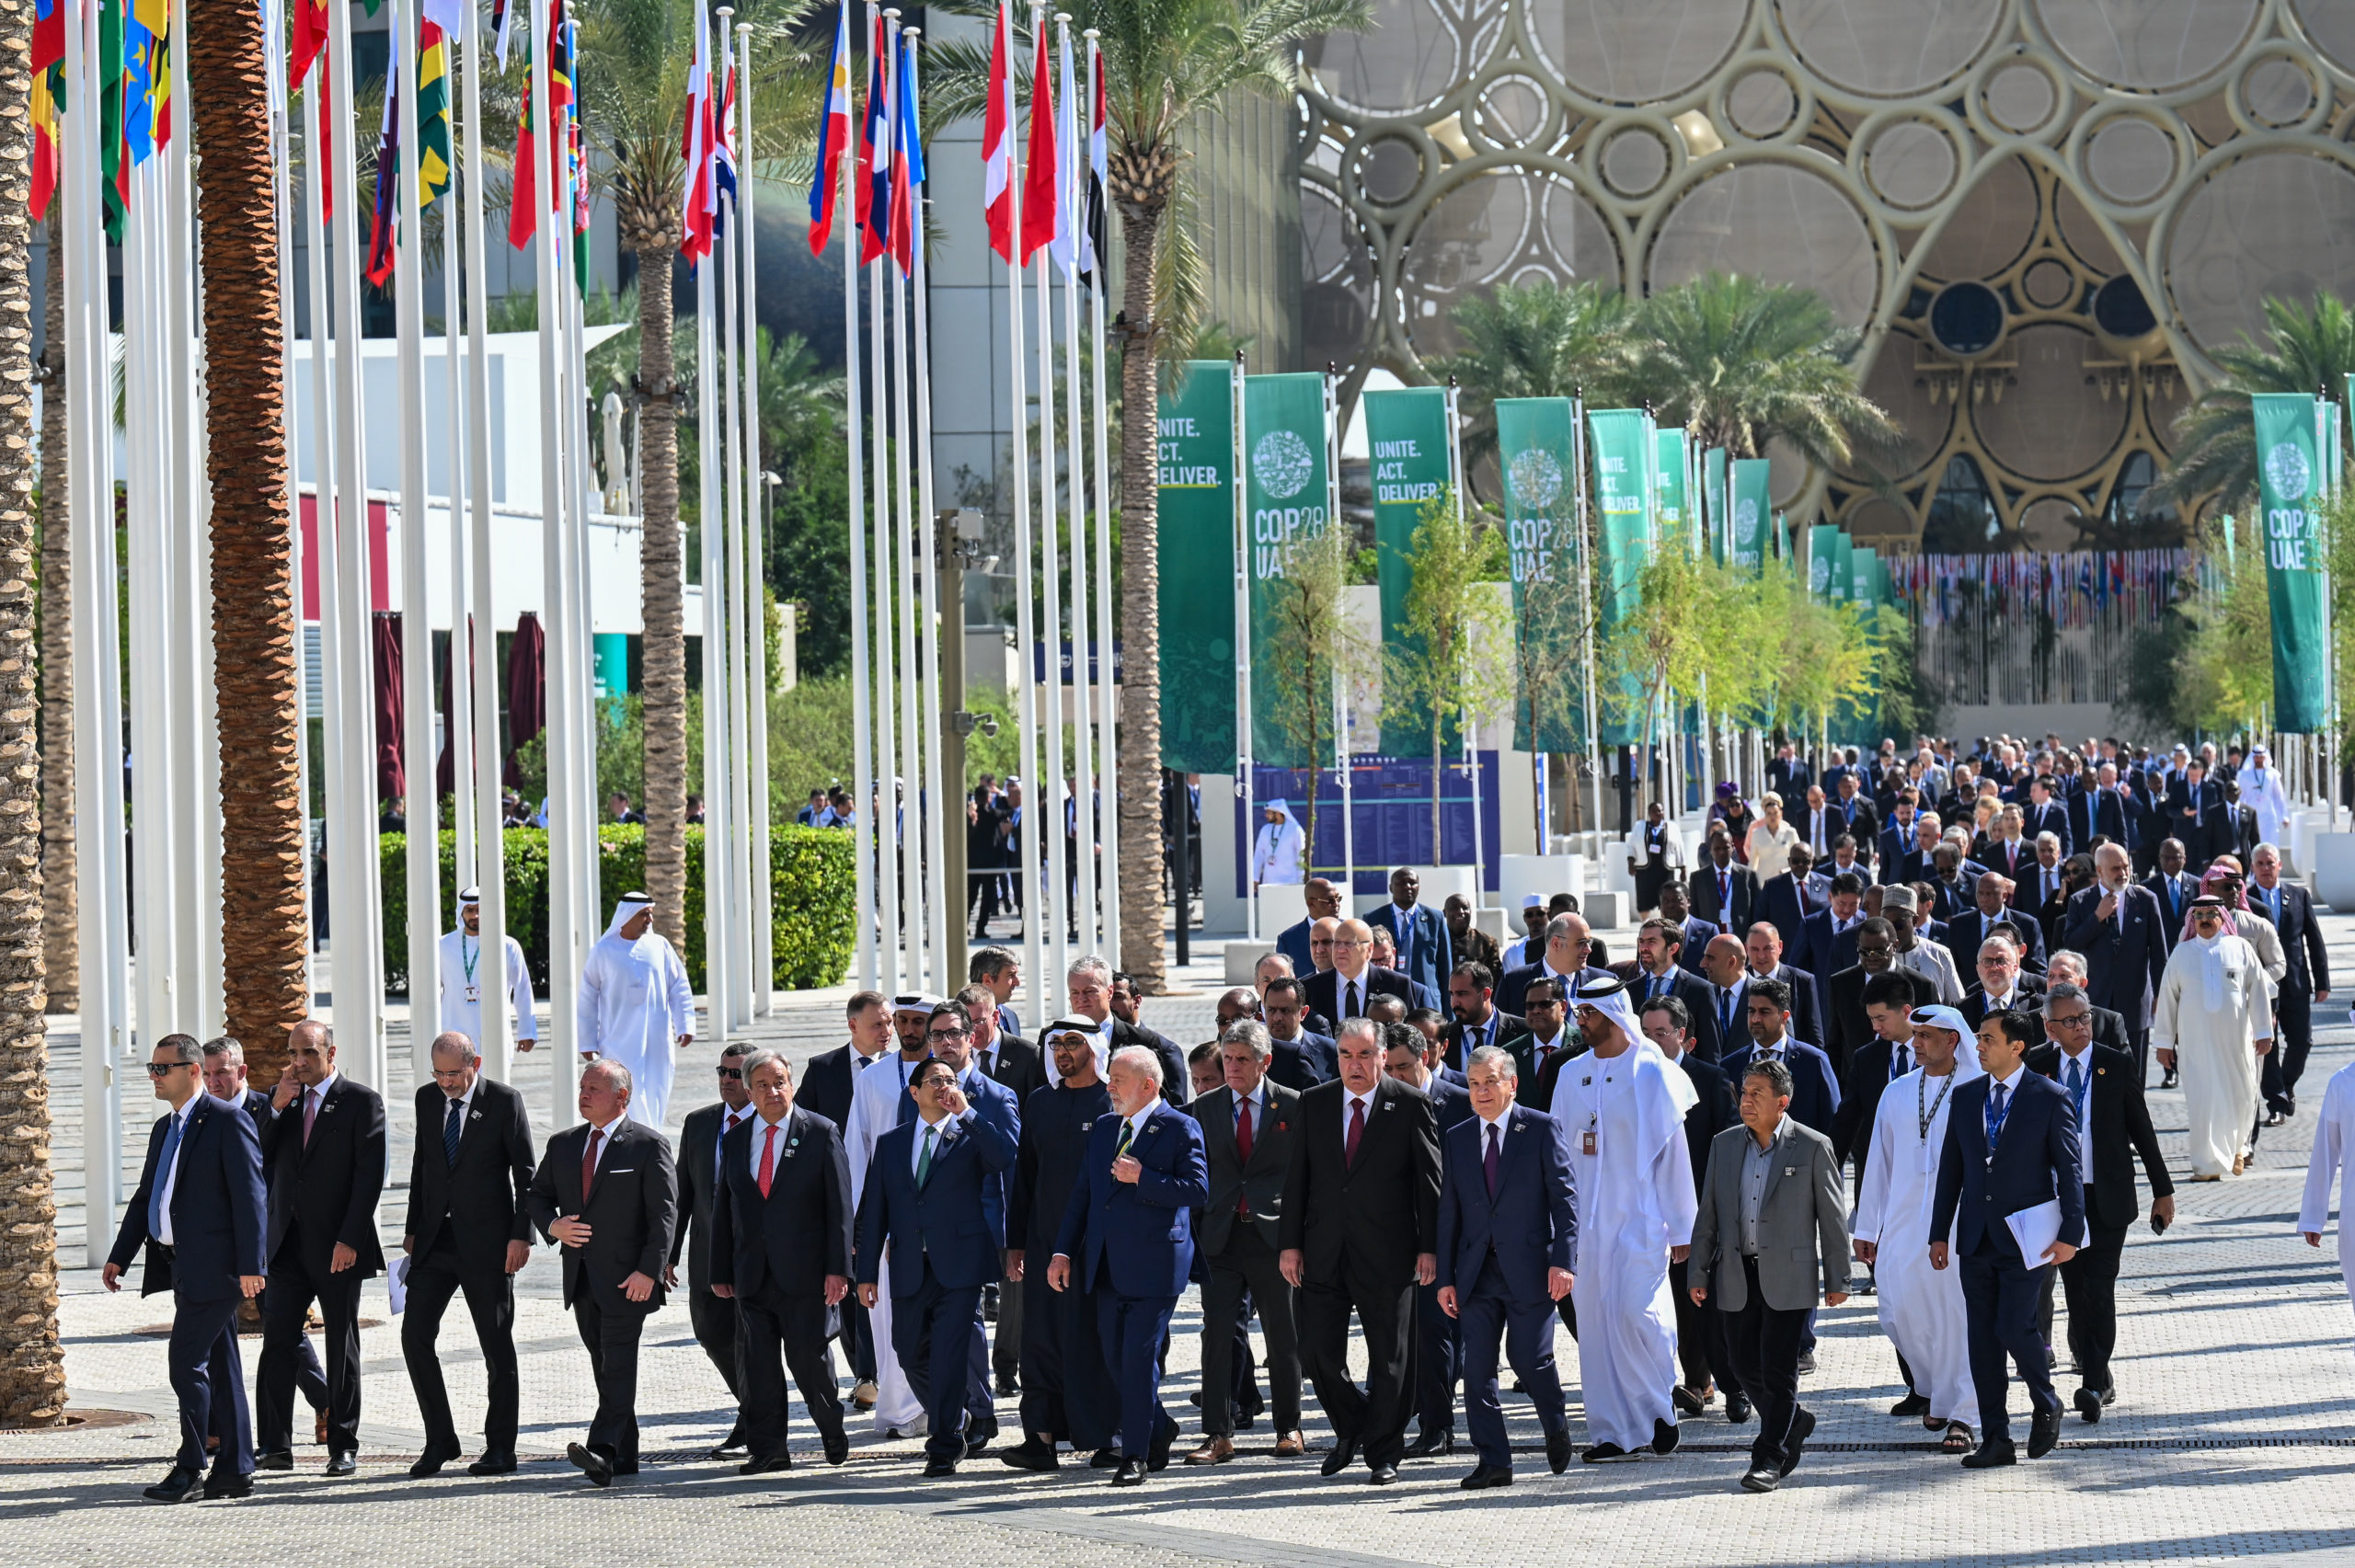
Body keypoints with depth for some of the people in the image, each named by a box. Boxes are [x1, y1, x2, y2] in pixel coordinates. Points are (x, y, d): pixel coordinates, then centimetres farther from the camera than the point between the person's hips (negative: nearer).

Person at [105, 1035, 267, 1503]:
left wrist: (250, 1264, -19)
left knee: (187, 1362, -10)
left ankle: (190, 1470, -5)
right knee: (218, 1366, 10)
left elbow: (249, 1195, -14)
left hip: (213, 1266, -9)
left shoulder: (228, 1121, -9)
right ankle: (234, 1471, 13)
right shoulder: (164, 1129, 17)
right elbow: (145, 1197, 22)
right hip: (184, 1266, 9)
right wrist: (119, 1256, 15)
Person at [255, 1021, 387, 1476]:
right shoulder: (282, 1098, 12)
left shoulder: (362, 1101, -3)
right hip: (287, 1245, 4)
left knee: (342, 1348, 4)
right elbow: (259, 1162, 7)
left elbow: (370, 1175, -8)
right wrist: (276, 1109, -6)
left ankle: (343, 1447, 11)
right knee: (278, 1343, -4)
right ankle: (276, 1446, -1)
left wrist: (350, 1240, -16)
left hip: (336, 1247, -4)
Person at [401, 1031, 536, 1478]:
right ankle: (439, 1441, 7)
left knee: (496, 1343, 2)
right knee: (415, 1334, -4)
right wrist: (413, 1227, 12)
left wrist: (521, 1235, -11)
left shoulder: (504, 1101, -6)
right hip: (436, 1238, 5)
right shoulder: (427, 1098, 8)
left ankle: (500, 1449, 10)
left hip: (487, 1239, -5)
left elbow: (525, 1173, -5)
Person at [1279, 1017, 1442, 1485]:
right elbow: (1297, 1177, 9)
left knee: (1389, 1358, 3)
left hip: (1387, 1253, -3)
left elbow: (1429, 1180, -2)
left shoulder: (1411, 1106, -2)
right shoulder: (1314, 1104, 7)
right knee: (1318, 1353, 0)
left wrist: (1429, 1247, -6)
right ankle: (1350, 1430, 25)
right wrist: (1290, 1242, 3)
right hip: (1324, 1251, 3)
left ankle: (1383, 1454, 16)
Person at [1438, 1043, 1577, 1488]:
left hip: (1528, 1268, -4)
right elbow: (1449, 1213, 11)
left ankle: (1556, 1430, 28)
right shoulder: (1456, 1139, 10)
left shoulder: (1542, 1130, 0)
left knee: (1531, 1360, -2)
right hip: (1476, 1273, 4)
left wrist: (1562, 1260, -12)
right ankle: (1493, 1462, 6)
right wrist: (1446, 1277, 6)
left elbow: (1564, 1198, -3)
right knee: (1477, 1369, 0)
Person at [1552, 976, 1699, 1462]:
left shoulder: (1652, 1072, -4)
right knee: (1595, 1321, 2)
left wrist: (1681, 1228, -3)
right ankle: (1614, 1430, 7)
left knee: (1637, 1313, -12)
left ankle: (1660, 1404, 12)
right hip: (1587, 1219, 4)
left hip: (1640, 1217, -4)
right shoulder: (1572, 1075, 9)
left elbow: (1673, 1151, -2)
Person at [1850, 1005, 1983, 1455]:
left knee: (1959, 1313, -5)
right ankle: (1929, 1388, 25)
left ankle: (1961, 1416, 0)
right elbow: (1879, 1160, 15)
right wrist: (1867, 1228, 15)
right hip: (1904, 1221, 4)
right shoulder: (1897, 1093, 13)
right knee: (1901, 1308, 1)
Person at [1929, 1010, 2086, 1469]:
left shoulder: (2049, 1099, -4)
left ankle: (2046, 1406, 14)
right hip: (1976, 1237, 5)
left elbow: (2070, 1168, -3)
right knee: (1983, 1337, 4)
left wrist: (2070, 1233, -9)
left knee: (2014, 1327, -13)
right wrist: (1940, 1233, 10)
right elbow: (1951, 1168, 13)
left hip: (2026, 1236, -5)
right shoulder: (1965, 1097, 9)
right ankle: (1995, 1441, 9)